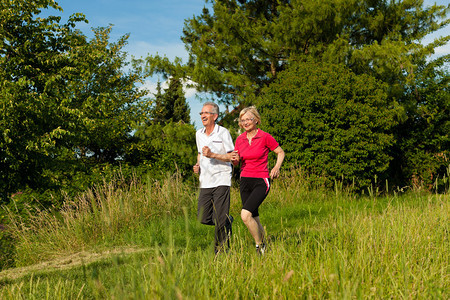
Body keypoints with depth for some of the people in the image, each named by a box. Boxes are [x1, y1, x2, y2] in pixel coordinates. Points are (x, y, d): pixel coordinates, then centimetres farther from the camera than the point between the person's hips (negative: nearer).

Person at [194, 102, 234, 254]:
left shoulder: (223, 133, -5)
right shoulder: (199, 134, 12)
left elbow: (232, 157, -6)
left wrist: (213, 155, -19)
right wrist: (197, 165, 8)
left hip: (221, 180, -5)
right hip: (205, 182, 6)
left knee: (220, 220, -7)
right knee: (203, 218, 0)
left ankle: (221, 251, 7)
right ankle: (227, 220, 29)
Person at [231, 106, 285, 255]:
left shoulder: (265, 137, -8)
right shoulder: (240, 139, 6)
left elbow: (281, 152, 5)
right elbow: (236, 162, 16)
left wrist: (277, 167, -12)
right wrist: (235, 159, -7)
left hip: (261, 182, -5)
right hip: (245, 181, 5)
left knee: (245, 214, -21)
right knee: (254, 220, 8)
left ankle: (260, 245, -3)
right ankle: (263, 245, 25)